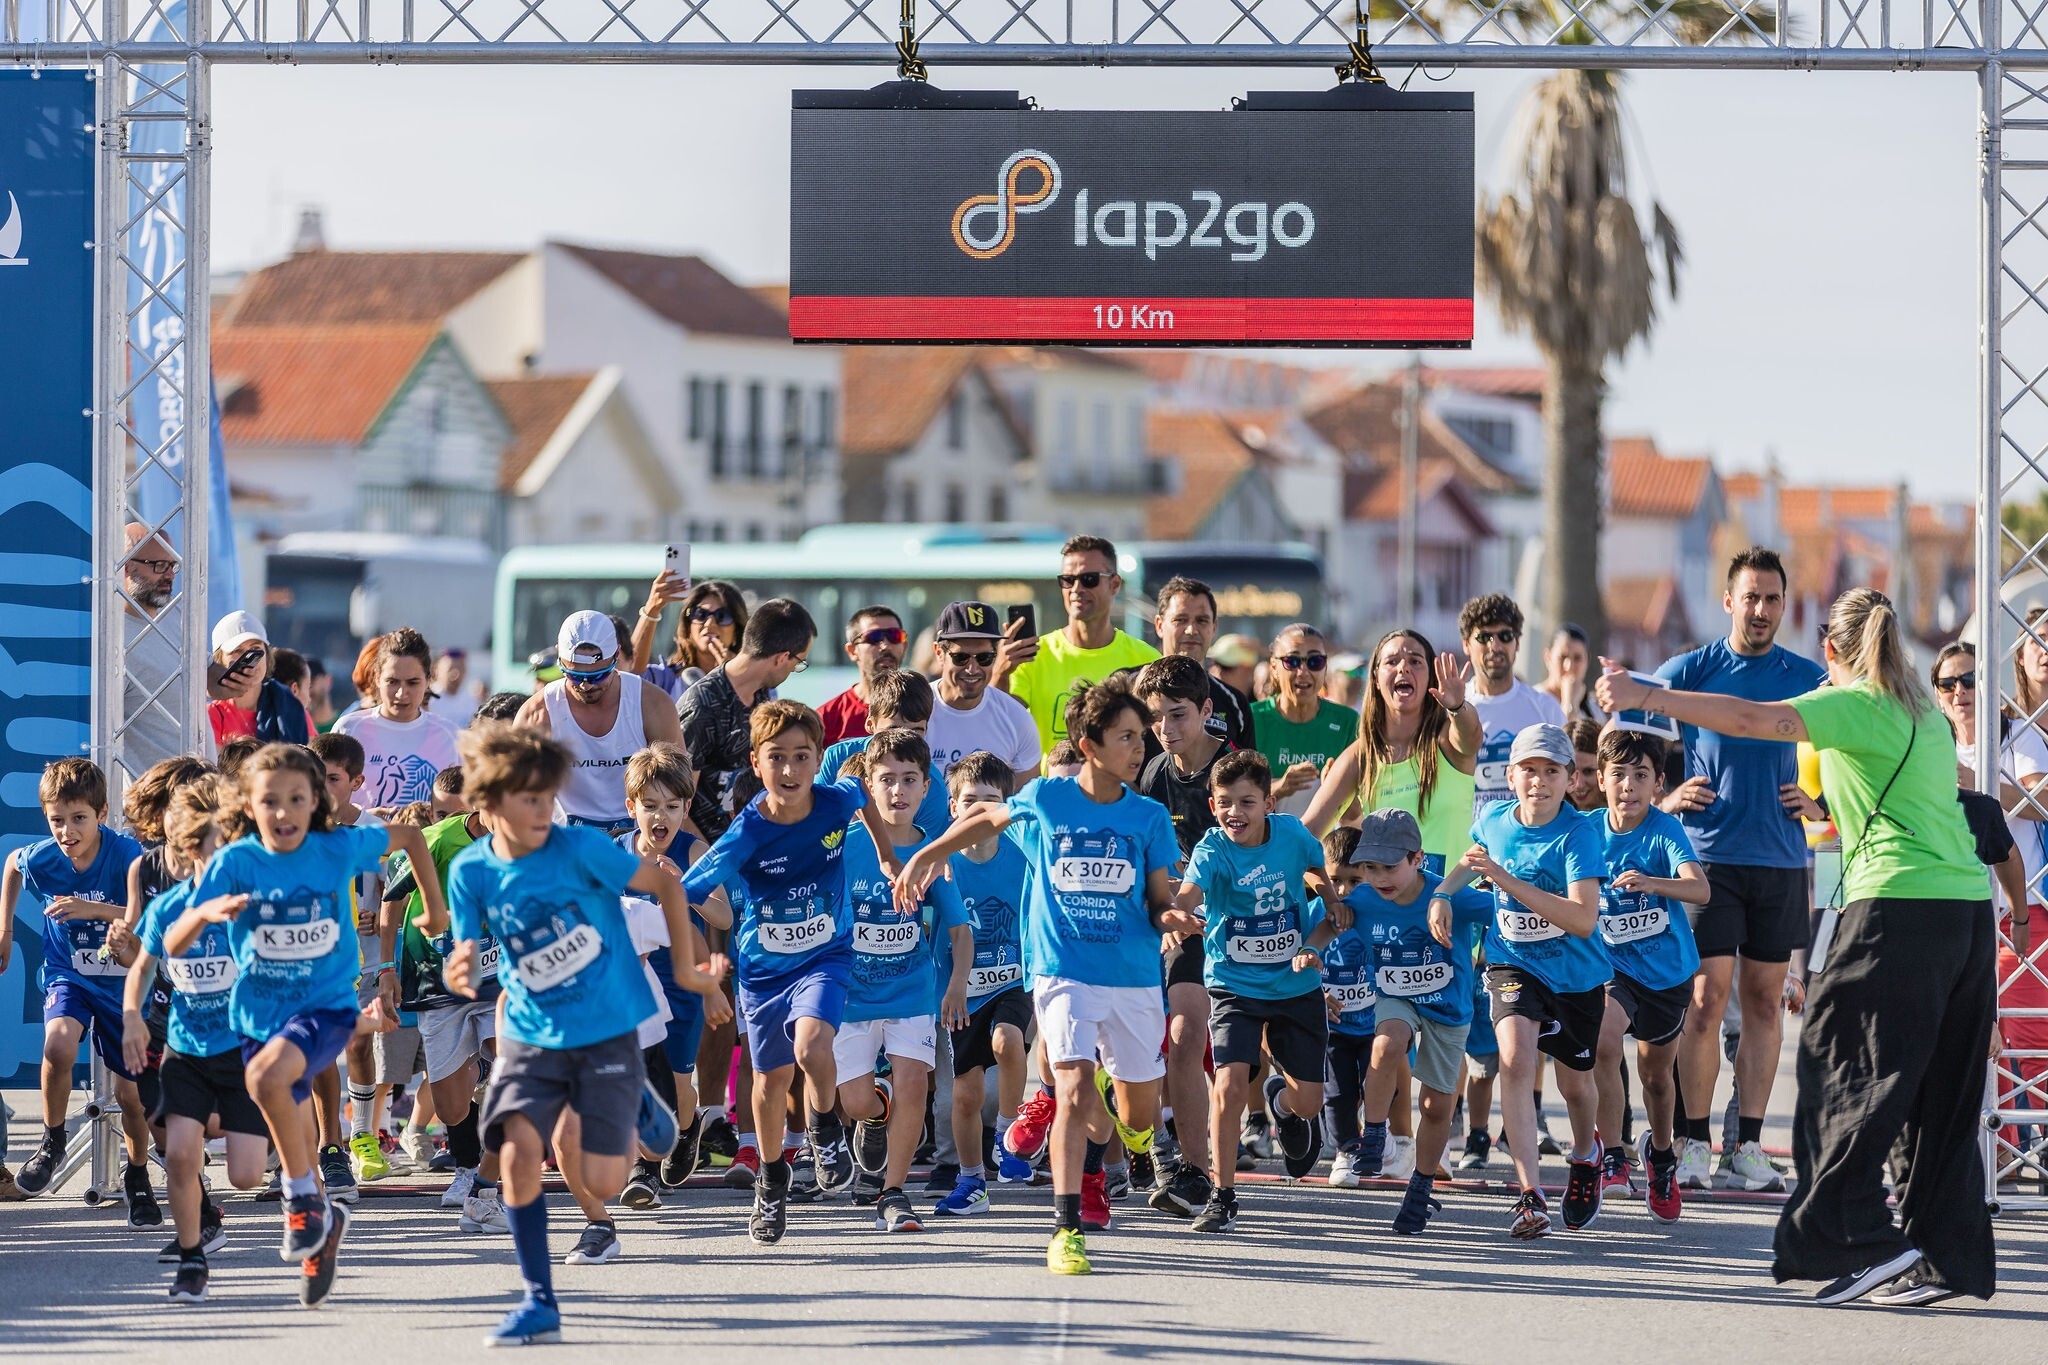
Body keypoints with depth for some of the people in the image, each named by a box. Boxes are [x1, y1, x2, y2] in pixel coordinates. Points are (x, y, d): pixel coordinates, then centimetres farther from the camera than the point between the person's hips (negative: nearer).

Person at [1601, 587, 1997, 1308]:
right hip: (1970, 905, 8)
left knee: (1838, 1066, -4)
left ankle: (1865, 1237, -13)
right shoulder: (1927, 715, 19)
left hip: (1900, 906, -8)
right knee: (1943, 1093, 9)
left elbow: (1751, 720, -15)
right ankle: (1949, 1258, 9)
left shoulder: (1854, 706, -3)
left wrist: (1644, 697, -14)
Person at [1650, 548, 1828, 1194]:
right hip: (1709, 853, -3)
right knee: (1707, 998, -9)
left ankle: (1749, 1146, 9)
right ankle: (1694, 1144, -3)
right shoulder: (1689, 670, 2)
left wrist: (1820, 800, 3)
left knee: (1765, 1000, 5)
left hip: (1782, 857, 3)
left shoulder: (1809, 678, 8)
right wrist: (1662, 795, -3)